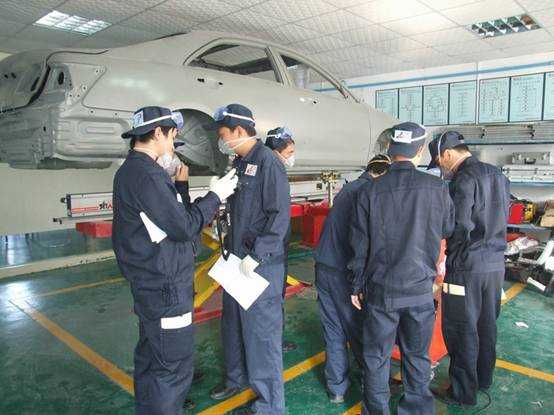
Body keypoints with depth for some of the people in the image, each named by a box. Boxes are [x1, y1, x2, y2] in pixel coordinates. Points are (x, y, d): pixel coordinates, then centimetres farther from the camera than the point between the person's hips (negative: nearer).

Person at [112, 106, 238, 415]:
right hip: (165, 286, -11)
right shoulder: (145, 174, -21)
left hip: (151, 284, 11)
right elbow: (184, 227, -22)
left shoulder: (133, 170, 12)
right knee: (173, 367, 0)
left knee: (152, 358, 24)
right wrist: (216, 195, -11)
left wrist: (180, 183, 9)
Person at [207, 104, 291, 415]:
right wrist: (230, 248, 14)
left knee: (261, 331, 1)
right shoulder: (239, 163, 12)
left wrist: (256, 256, -21)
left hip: (262, 265, -9)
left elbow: (279, 215, -19)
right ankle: (237, 377, 44)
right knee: (233, 323, 21)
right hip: (237, 260, 9)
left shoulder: (268, 163, -15)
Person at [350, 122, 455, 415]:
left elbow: (359, 245, -4)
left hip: (380, 290, 0)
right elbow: (449, 231, 7)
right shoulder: (437, 188, -8)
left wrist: (357, 286, 7)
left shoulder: (370, 190, -9)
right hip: (421, 290, 1)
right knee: (417, 355, 18)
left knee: (377, 356, 15)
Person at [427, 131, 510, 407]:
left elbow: (458, 228, -20)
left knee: (462, 330, 4)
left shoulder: (463, 180, -17)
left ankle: (463, 392, 16)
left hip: (467, 268, -8)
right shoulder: (498, 176, 10)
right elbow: (503, 218, 15)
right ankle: (483, 379, 37)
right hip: (496, 263, 9)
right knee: (487, 325, 20)